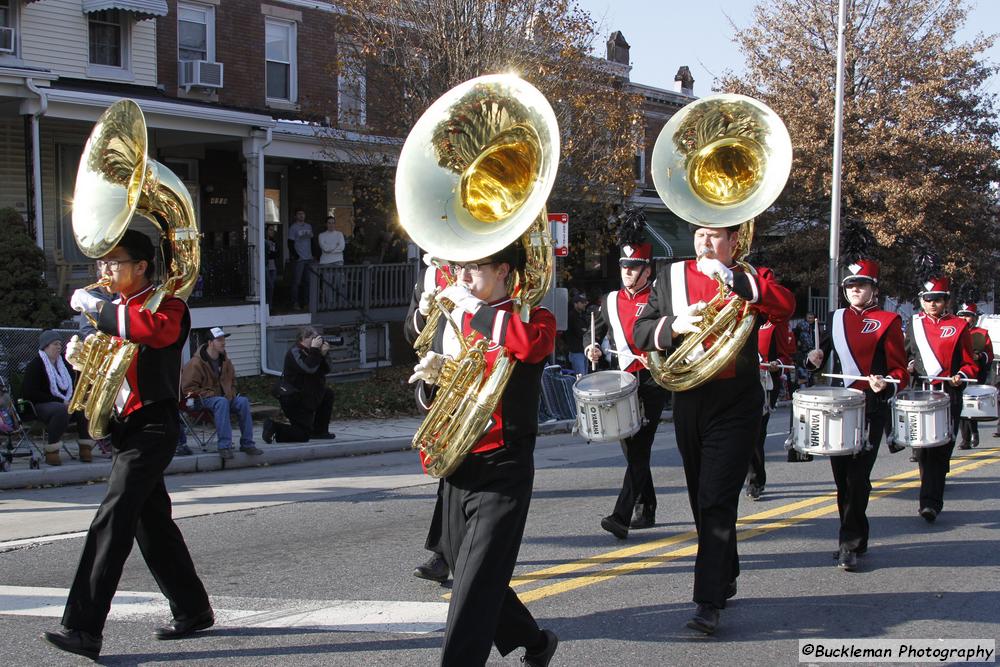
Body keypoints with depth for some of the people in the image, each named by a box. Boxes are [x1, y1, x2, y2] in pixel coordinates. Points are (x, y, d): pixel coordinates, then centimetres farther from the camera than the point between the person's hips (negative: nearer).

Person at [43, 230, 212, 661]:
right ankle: (192, 610, 26)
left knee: (112, 521, -17)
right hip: (126, 427, 9)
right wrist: (81, 355, 4)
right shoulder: (118, 311, 18)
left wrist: (96, 308, -25)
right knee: (151, 521, 14)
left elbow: (155, 330, -33)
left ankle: (84, 629, -21)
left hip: (152, 427, -9)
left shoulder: (167, 305, -9)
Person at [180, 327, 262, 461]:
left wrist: (230, 394, 2)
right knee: (221, 402, -38)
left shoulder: (225, 361, 12)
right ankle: (224, 446, -42)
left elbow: (232, 381, 26)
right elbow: (188, 388, -12)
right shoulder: (195, 363, -11)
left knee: (243, 401, -22)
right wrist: (212, 395, -18)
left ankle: (247, 444, -18)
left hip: (224, 398, 6)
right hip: (203, 399, -6)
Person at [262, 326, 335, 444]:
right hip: (293, 400, -10)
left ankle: (320, 431, 18)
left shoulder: (308, 351, 12)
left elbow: (325, 370, 8)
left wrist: (323, 354, -7)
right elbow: (308, 368, -31)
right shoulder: (294, 352, -15)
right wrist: (314, 349, -25)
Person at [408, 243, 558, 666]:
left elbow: (529, 345, -30)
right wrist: (432, 374, 1)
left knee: (474, 589, -12)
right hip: (456, 469, 7)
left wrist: (473, 306, -20)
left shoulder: (534, 318, -4)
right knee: (467, 574, 16)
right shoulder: (456, 321, 13)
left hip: (502, 472, -7)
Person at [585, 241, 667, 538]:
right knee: (631, 449, 11)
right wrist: (593, 349, 5)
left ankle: (622, 517, -20)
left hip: (651, 382, -6)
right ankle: (645, 509, 24)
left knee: (639, 449, -12)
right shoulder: (610, 301, 12)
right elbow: (598, 331, 25)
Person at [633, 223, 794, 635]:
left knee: (717, 501, -11)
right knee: (703, 500, 14)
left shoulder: (752, 278, 2)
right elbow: (641, 333, 5)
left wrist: (729, 276, -20)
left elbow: (785, 307, -17)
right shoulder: (671, 277, 9)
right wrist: (674, 326, -16)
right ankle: (725, 579, 32)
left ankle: (708, 602, -11)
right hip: (689, 401, 4)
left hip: (736, 404, -4)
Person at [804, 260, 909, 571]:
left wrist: (886, 385, -25)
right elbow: (828, 349, 25)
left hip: (870, 410, -5)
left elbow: (900, 370, -4)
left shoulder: (888, 321, -2)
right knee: (842, 476, 8)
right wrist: (817, 356, 2)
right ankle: (857, 538, 22)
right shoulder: (837, 319, 12)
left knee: (857, 477, -9)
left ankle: (850, 545, -6)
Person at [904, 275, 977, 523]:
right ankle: (932, 500, 15)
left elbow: (970, 363, 6)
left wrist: (961, 376, -13)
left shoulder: (958, 327, 3)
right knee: (923, 449, 2)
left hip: (948, 396, -2)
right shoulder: (914, 325, 11)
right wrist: (909, 366, 2)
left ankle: (930, 502, -5)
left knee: (941, 449, -6)